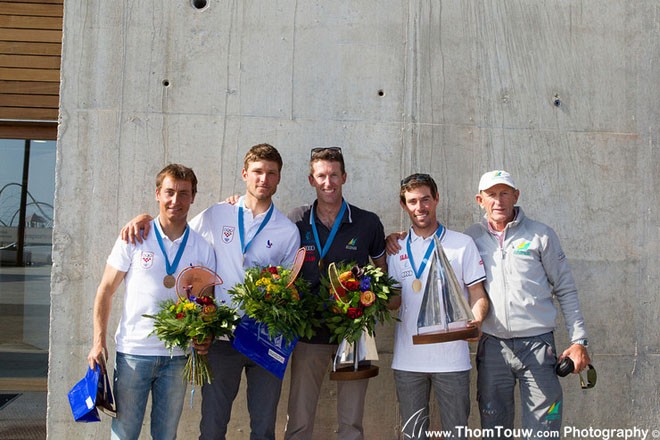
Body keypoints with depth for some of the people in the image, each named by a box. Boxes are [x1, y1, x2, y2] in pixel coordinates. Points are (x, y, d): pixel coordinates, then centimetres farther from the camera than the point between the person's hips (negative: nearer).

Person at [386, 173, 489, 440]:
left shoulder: (462, 244, 4)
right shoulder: (397, 249, 11)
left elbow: (478, 295, 2)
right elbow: (394, 300, 12)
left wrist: (476, 319, -18)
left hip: (451, 357, -2)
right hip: (407, 358, 3)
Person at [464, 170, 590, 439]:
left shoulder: (541, 235, 2)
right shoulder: (470, 239, 6)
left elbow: (565, 290, 4)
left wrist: (578, 340, 0)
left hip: (537, 344, -2)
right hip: (492, 345, 2)